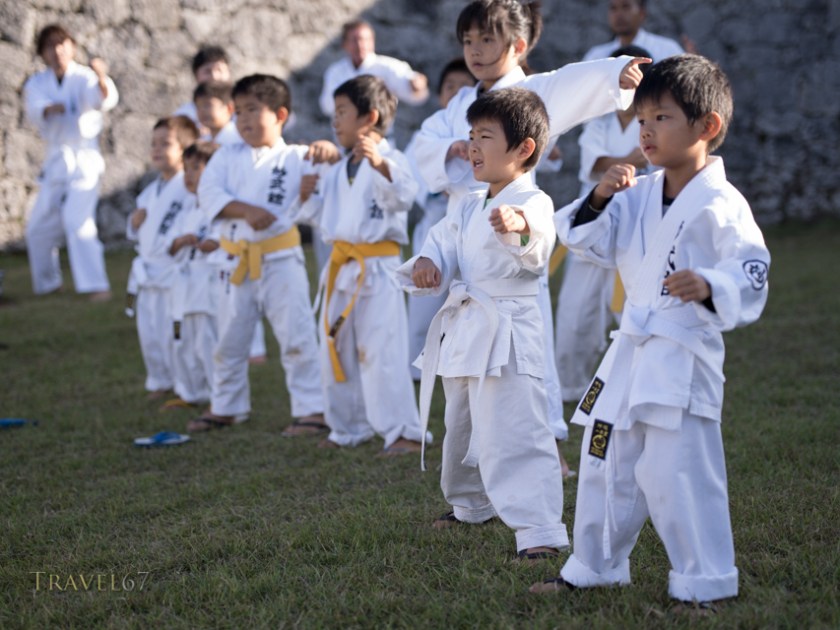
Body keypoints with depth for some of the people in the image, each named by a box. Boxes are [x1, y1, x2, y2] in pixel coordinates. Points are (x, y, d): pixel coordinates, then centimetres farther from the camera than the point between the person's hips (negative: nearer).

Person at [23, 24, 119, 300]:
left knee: (77, 220, -22)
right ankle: (47, 283, 33)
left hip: (83, 160, -6)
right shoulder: (37, 83, 4)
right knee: (39, 227, 13)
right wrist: (50, 109, -38)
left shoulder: (84, 78, -8)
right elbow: (35, 111, -15)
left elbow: (105, 100, -29)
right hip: (55, 161, 6)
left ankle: (97, 285, -21)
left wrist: (101, 78, -51)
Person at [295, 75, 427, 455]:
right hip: (342, 268, 9)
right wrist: (308, 196, 3)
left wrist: (379, 163, -44)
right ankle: (348, 428, 28)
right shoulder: (338, 171, 15)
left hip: (378, 267, -9)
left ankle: (402, 432, -3)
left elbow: (403, 195, -29)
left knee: (382, 353, -10)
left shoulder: (389, 161, -9)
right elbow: (323, 217, 21)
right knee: (336, 351, 15)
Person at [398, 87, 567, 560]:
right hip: (462, 333, 9)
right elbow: (444, 241, 14)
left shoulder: (533, 203, -14)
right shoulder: (470, 208, 14)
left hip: (507, 335, -9)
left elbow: (538, 240, -34)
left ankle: (541, 530, -14)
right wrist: (425, 264, -11)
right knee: (461, 428, 24)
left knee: (515, 434, -16)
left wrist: (519, 225, -59)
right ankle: (471, 505, 46)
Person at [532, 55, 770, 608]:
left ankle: (705, 583, 8)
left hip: (685, 358, -8)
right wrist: (600, 199, -5)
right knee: (608, 465, 17)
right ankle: (594, 567, 33)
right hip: (632, 350, 8)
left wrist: (710, 286, -36)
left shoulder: (720, 205, -13)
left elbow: (752, 272, -17)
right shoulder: (638, 196, 9)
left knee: (677, 474, -7)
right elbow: (587, 239, 12)